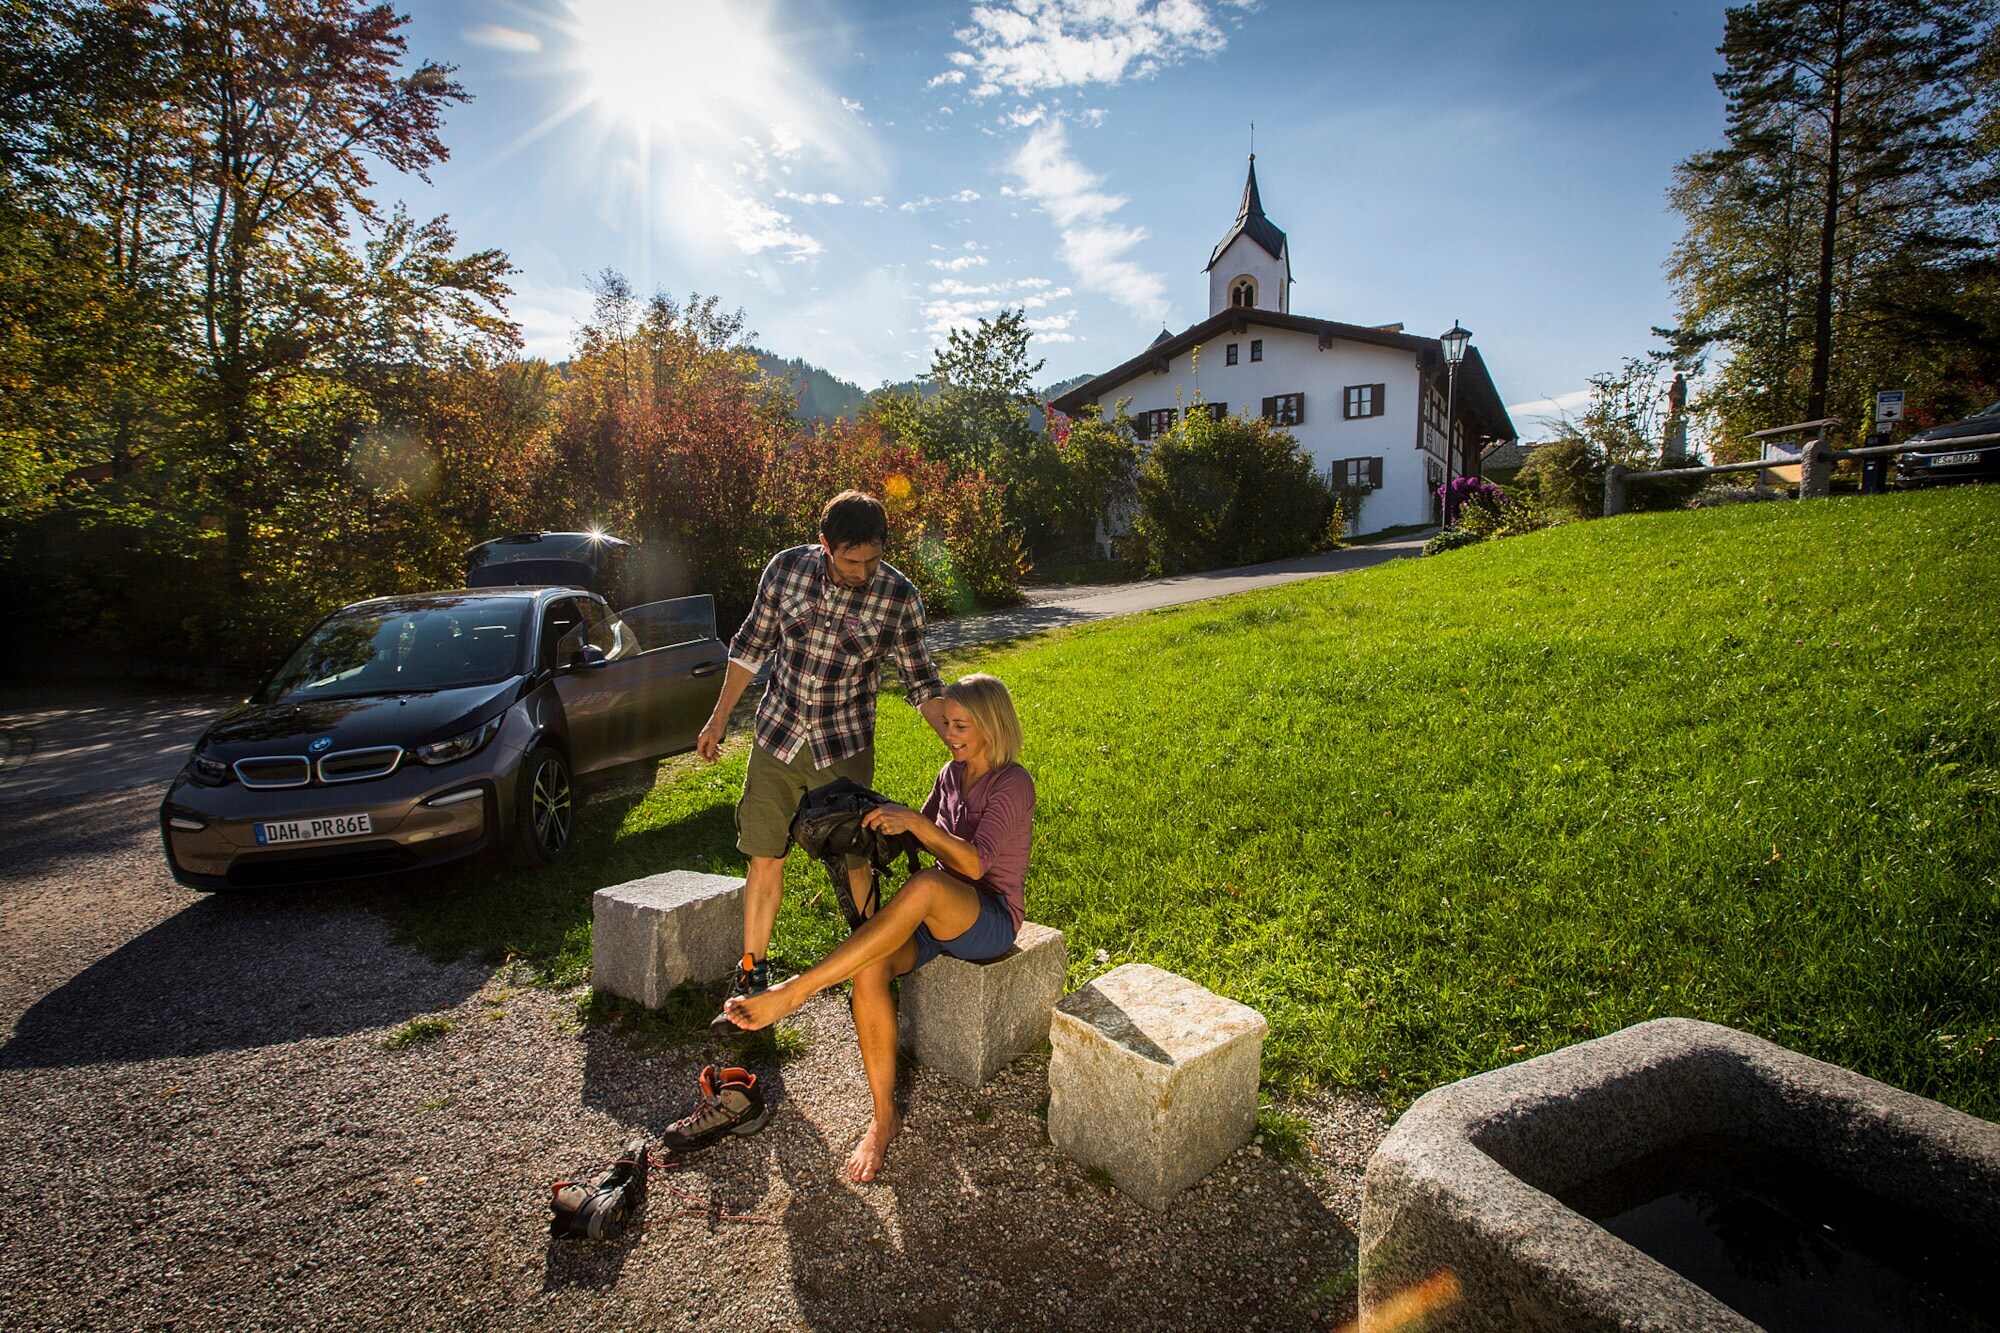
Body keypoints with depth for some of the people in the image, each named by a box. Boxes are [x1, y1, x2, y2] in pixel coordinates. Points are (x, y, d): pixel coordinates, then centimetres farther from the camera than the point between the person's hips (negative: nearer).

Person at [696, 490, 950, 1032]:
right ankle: (751, 979, 26)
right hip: (776, 737, 2)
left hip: (844, 748, -2)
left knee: (856, 860, 3)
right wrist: (718, 719, 9)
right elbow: (750, 646, 5)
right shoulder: (786, 568, -9)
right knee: (764, 857, 9)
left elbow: (920, 682, -4)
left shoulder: (899, 596, -14)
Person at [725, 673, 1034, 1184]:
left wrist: (915, 821, -30)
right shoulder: (951, 774, 11)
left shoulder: (1013, 784, -12)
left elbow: (975, 863, -23)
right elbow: (916, 838, 19)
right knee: (869, 969, -25)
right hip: (937, 917, 7)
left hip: (990, 922, -7)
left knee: (927, 884, -40)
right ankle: (884, 1118, -11)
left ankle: (793, 992, -39)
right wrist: (886, 822, -1)